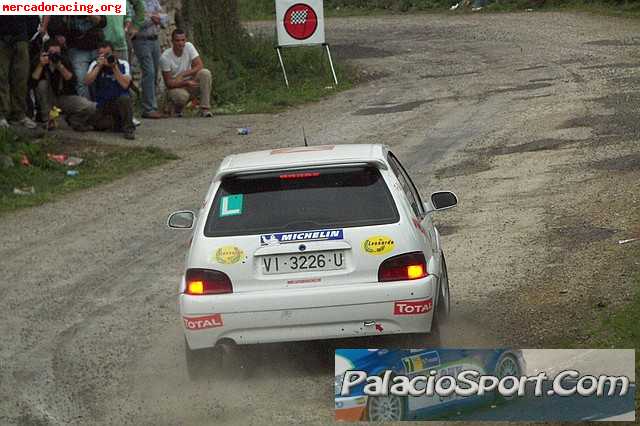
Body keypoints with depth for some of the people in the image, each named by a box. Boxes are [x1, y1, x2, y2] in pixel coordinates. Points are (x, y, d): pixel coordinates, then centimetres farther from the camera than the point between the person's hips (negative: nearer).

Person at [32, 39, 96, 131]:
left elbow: (72, 80, -19)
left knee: (91, 107, -22)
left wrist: (60, 66, -30)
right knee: (42, 83, -32)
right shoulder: (39, 60, -12)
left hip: (66, 97, 0)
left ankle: (72, 120, 11)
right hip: (47, 100, 0)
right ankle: (47, 121, -19)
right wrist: (41, 65, -33)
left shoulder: (64, 60, -7)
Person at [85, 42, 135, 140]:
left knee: (125, 99, -37)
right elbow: (87, 82, -15)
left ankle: (128, 128, -19)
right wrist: (99, 66, -19)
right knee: (96, 123, -27)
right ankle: (118, 123, 0)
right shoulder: (95, 65, 2)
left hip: (119, 102, -1)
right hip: (102, 107, 1)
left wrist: (114, 67, -22)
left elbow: (125, 84, -18)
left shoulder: (123, 64, -3)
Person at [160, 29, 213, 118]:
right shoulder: (165, 57, -17)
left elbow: (200, 66, -14)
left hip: (190, 82, 3)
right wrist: (186, 83, -30)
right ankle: (177, 108, 1)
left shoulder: (189, 46, -8)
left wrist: (182, 75, -23)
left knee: (205, 73, -26)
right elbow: (168, 83, -16)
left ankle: (205, 109, -23)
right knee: (181, 96, -39)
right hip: (175, 87, -3)